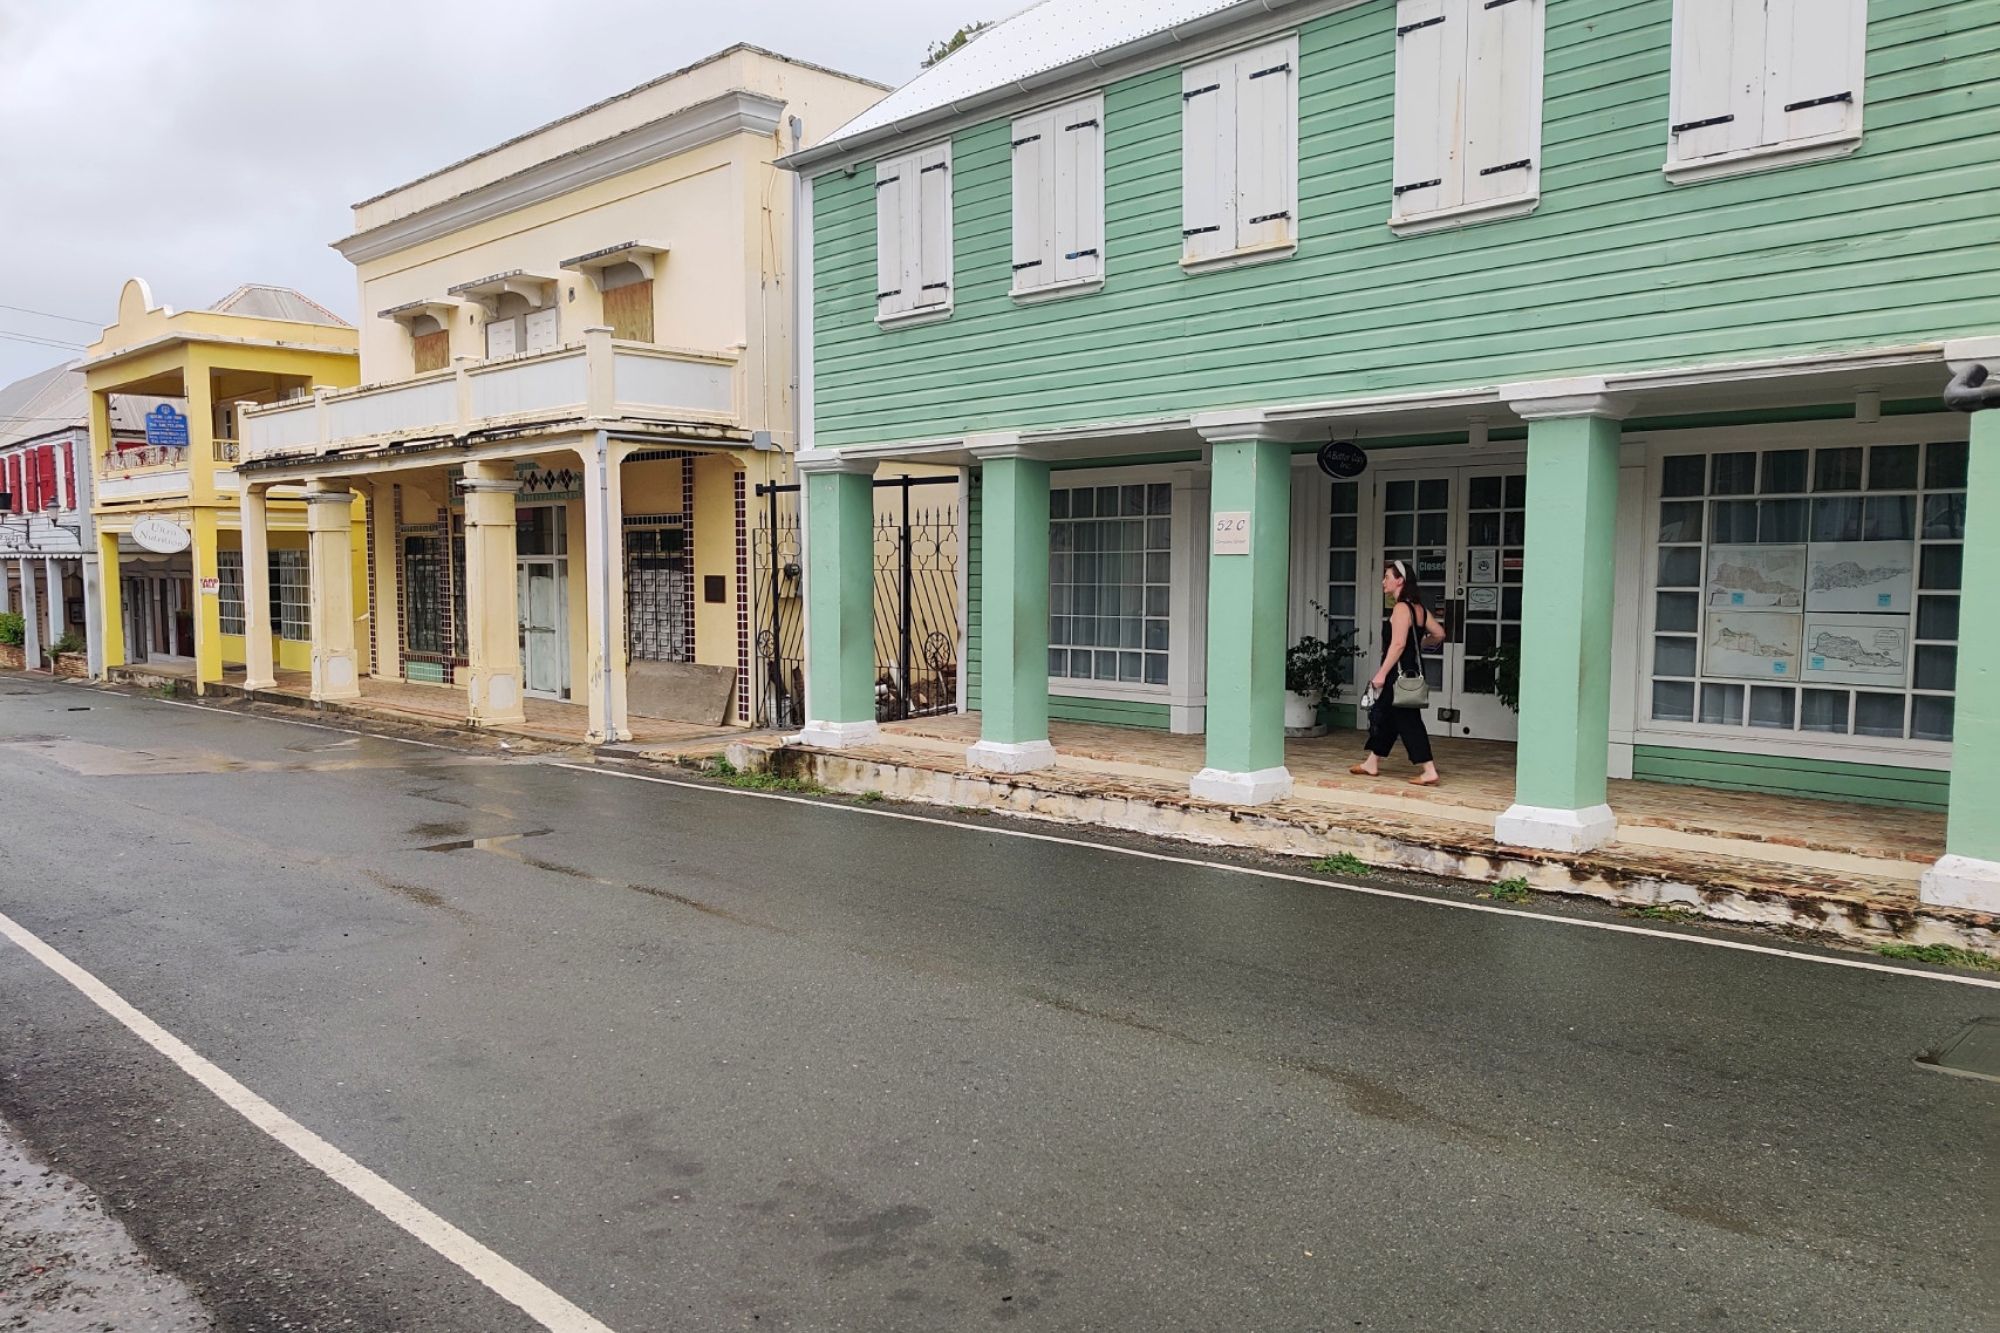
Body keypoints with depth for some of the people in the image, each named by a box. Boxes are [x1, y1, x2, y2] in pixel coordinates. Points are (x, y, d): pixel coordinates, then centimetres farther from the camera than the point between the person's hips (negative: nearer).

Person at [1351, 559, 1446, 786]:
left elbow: (1398, 644, -24)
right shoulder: (1419, 608, 10)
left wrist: (1382, 673, -23)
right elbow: (1439, 634, 15)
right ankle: (1372, 764, 27)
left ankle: (1429, 771, -4)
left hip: (1400, 673, -10)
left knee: (1408, 720, -5)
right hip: (1413, 669, 10)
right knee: (1383, 714, 17)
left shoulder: (1401, 608, -16)